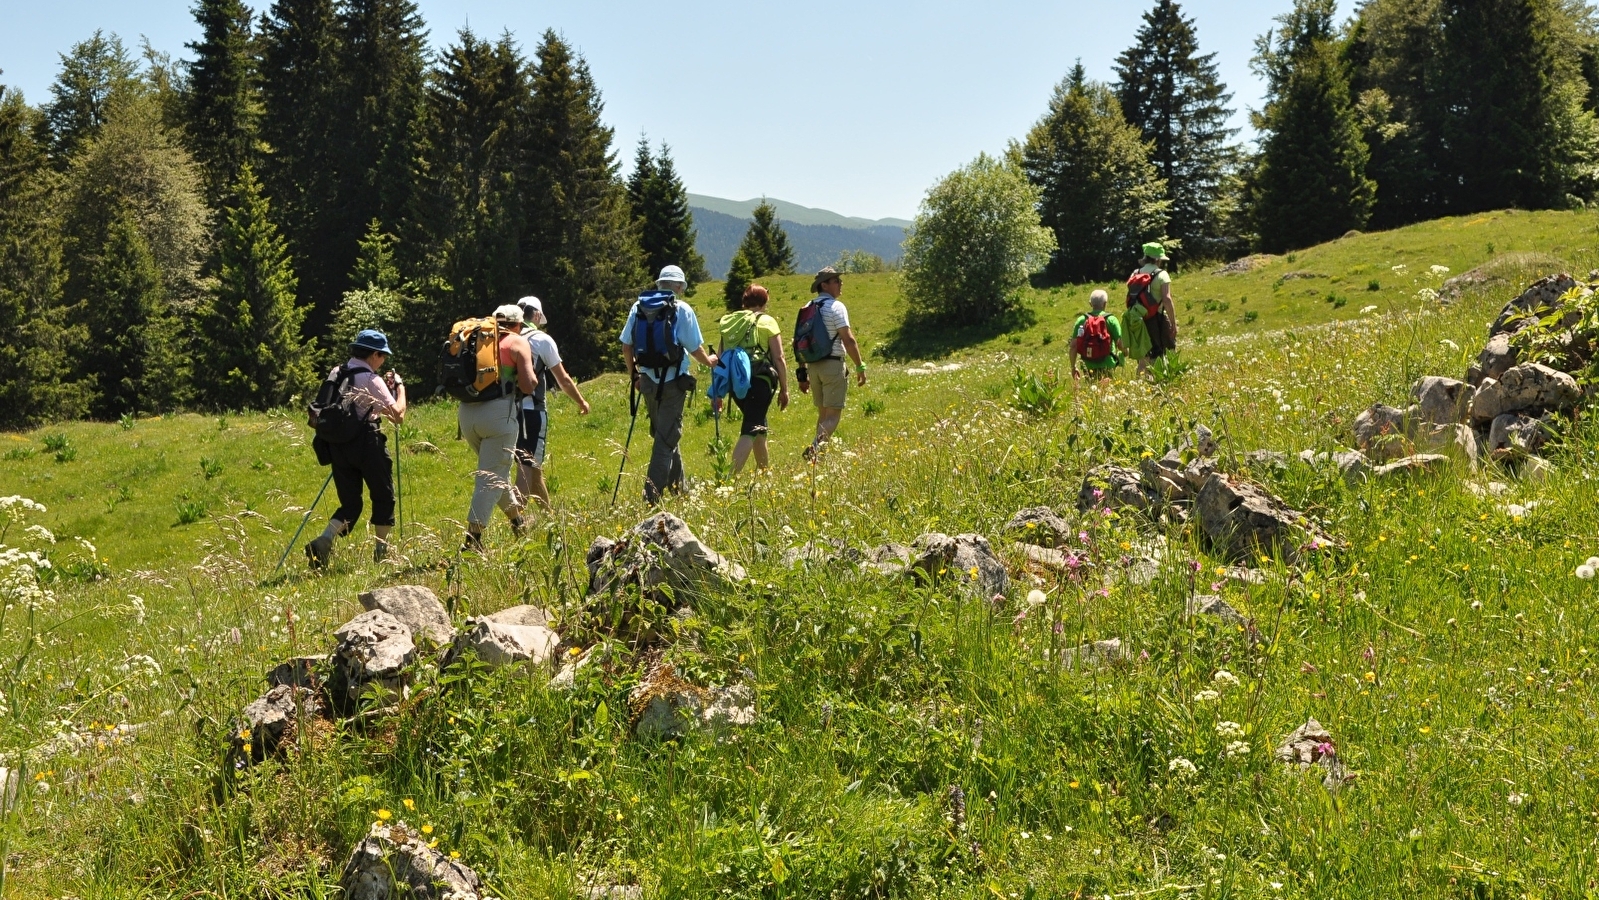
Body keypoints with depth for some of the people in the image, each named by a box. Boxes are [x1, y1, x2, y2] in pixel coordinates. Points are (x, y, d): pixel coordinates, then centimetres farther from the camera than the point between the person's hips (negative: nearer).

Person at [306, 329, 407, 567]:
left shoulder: (335, 374, 12)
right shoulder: (371, 379, -8)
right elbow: (397, 415, -12)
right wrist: (399, 386, 3)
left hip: (337, 444, 6)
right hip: (367, 442, -6)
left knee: (350, 503, 11)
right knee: (383, 497, 11)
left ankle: (323, 541, -11)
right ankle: (381, 551, 12)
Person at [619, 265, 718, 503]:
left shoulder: (639, 307, 4)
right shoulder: (682, 309, -8)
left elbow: (626, 346, 8)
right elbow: (695, 348, -8)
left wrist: (633, 375, 21)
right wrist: (709, 360, 12)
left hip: (648, 380, 5)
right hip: (673, 382, -5)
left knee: (662, 434, 20)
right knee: (666, 438, -1)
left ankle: (678, 487, 30)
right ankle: (652, 494, -7)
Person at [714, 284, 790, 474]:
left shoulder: (728, 322, 13)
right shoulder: (767, 322, 1)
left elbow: (720, 358, 11)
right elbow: (779, 358, -3)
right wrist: (784, 389, 4)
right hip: (760, 380, -5)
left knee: (757, 424, 24)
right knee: (750, 431, -7)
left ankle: (764, 471, 36)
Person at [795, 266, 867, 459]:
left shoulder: (807, 308, 13)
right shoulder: (836, 306, -8)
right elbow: (848, 340, -14)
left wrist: (802, 372, 19)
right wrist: (860, 366, -9)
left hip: (813, 365, 7)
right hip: (833, 364, -7)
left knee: (823, 414, 16)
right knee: (833, 414, -6)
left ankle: (820, 451, 15)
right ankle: (816, 446, -25)